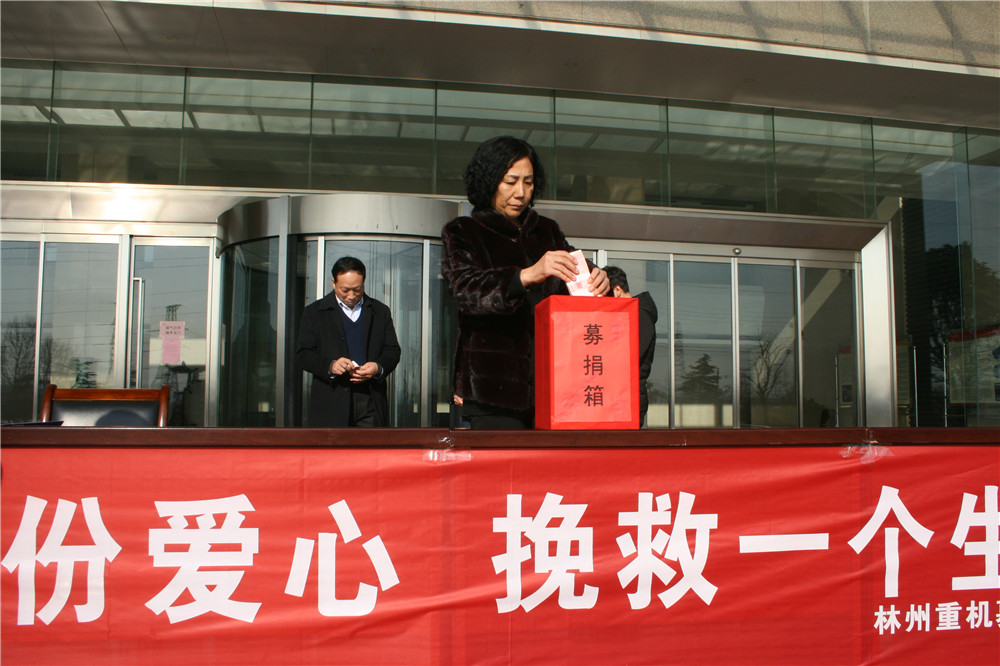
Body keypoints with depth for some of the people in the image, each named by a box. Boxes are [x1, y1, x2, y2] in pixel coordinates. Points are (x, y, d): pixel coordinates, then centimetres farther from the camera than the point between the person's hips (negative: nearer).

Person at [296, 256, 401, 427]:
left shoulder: (380, 312, 14)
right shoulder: (314, 312, 8)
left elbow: (393, 351, 12)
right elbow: (303, 355, 3)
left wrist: (378, 367, -11)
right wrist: (330, 366, -17)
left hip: (371, 401, 2)